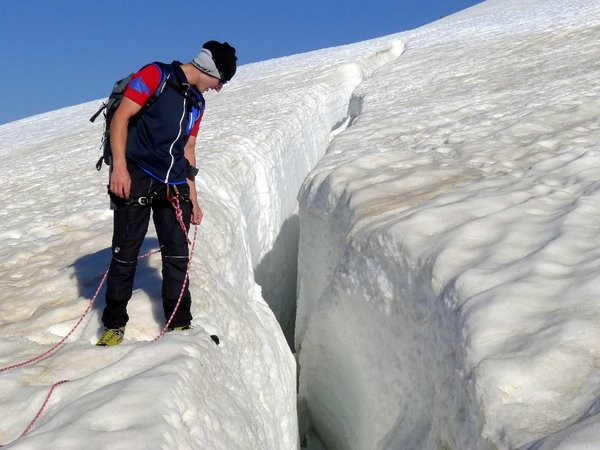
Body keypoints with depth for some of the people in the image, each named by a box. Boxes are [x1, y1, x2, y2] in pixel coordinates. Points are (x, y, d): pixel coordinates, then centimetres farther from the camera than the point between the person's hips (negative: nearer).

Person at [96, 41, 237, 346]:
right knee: (126, 254, -1)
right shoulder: (155, 75, -3)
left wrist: (192, 197, 20)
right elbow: (121, 118, -10)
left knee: (178, 256, 6)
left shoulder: (197, 103, 19)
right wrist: (119, 166, -20)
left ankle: (180, 325, 17)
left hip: (173, 186, 7)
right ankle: (114, 326, 14)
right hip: (136, 178, -7)